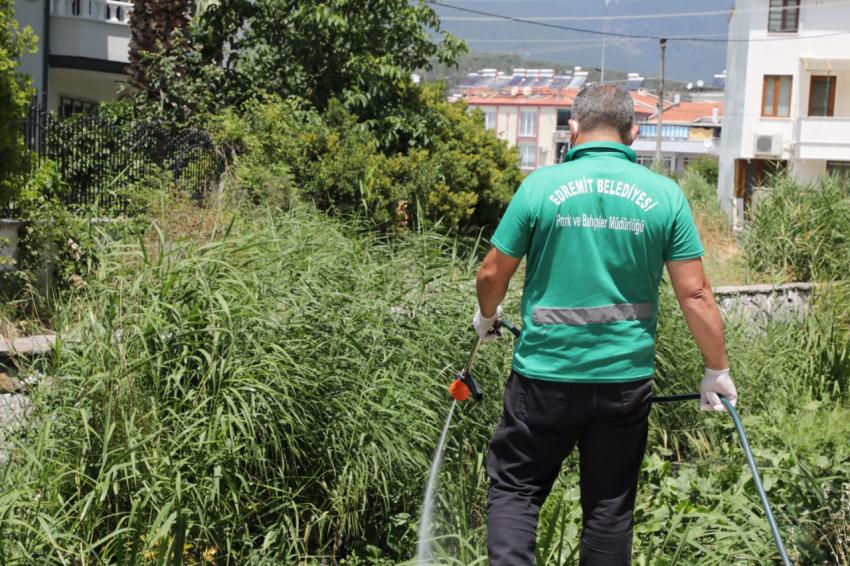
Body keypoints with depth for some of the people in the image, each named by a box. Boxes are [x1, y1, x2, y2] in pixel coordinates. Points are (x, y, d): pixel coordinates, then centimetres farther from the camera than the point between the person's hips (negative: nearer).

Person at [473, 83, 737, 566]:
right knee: (611, 508, 14)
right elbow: (695, 294, -2)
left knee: (515, 489, 13)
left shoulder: (542, 185, -6)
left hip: (547, 375, -1)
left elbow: (492, 275, 0)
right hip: (626, 379, 2)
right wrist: (718, 370, 9)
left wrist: (487, 318, 21)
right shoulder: (665, 194, -2)